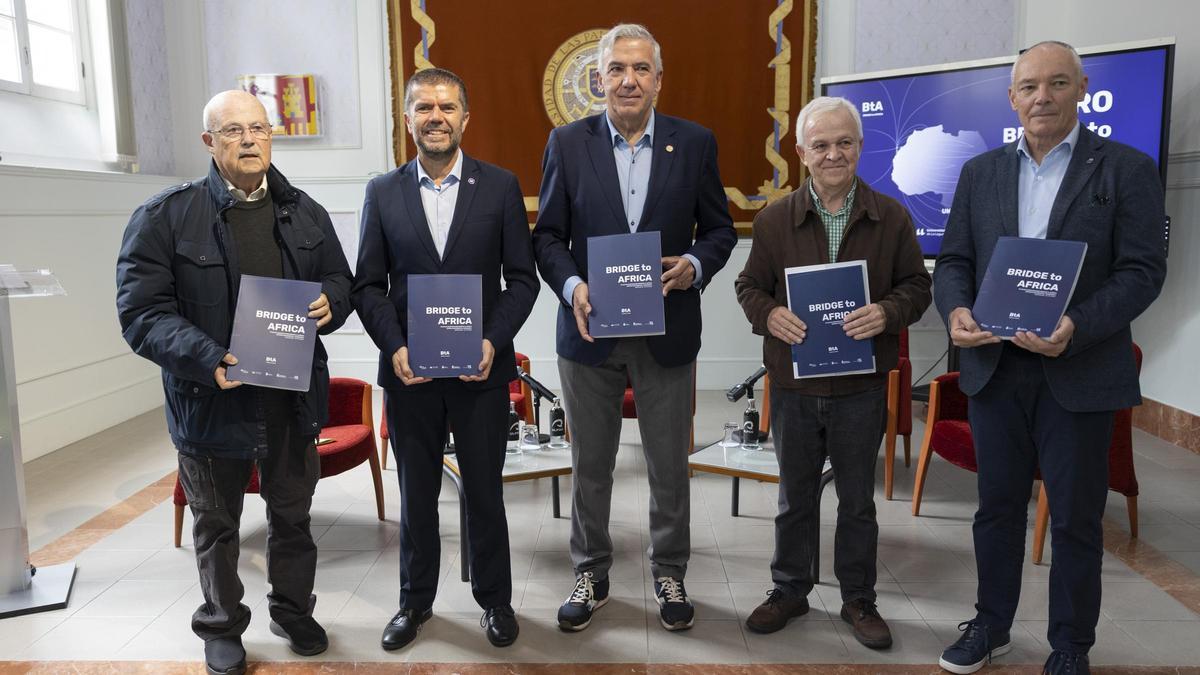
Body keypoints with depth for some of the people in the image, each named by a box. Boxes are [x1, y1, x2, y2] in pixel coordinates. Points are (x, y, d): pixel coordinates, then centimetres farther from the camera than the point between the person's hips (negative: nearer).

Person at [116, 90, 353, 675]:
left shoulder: (304, 212, 5)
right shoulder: (165, 216, -9)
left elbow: (340, 280, 14)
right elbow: (141, 311, -13)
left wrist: (329, 303, -11)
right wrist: (208, 359, -28)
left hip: (294, 397, 3)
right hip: (211, 400, -3)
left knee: (292, 516, 19)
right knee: (216, 526, 16)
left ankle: (293, 611, 41)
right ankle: (221, 627, 37)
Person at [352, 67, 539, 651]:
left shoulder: (501, 186, 0)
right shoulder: (383, 192, 4)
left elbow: (521, 277, -1)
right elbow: (368, 285, 3)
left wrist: (493, 341, -14)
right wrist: (394, 347, -11)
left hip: (481, 368, -1)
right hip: (408, 370, 2)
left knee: (485, 491, 11)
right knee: (416, 493, 15)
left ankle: (494, 598, 30)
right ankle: (416, 600, 34)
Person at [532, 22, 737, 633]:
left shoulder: (695, 143, 1)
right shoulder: (566, 144, 1)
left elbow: (719, 228, 5)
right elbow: (548, 235, 2)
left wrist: (695, 264, -15)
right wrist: (571, 286, -16)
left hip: (668, 332, 0)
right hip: (590, 331, 0)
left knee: (669, 465, 11)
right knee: (589, 465, 13)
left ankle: (669, 575, 32)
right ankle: (591, 575, 32)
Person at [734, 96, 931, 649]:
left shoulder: (891, 217, -2)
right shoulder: (774, 219, -1)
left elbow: (917, 286, 3)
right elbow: (749, 285, 5)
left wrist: (888, 313, -18)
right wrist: (769, 314, -16)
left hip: (862, 385, 0)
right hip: (793, 384, 1)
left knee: (858, 499, 13)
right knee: (795, 495, 15)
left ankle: (858, 599, 31)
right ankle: (790, 590, 33)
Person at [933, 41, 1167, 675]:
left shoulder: (1126, 169, -2)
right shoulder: (979, 172, 9)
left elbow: (1142, 270, -8)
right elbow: (952, 260, 8)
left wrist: (1076, 328, -23)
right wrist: (956, 310, -13)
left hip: (1079, 373, -3)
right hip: (993, 367, 3)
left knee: (1076, 518, 9)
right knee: (997, 505, 14)